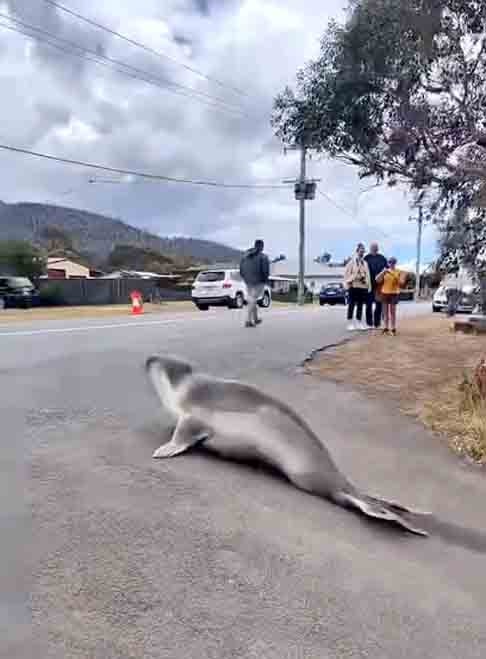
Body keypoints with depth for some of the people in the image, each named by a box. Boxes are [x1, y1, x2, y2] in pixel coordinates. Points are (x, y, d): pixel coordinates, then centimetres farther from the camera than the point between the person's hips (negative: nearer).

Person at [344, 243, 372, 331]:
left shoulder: (365, 263, 12)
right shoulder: (352, 262, -1)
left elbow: (368, 275, 11)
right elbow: (347, 273, -3)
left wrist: (368, 286, 5)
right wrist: (348, 283, -10)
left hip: (363, 286, 4)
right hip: (353, 286, -4)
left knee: (360, 305, 9)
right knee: (351, 305, -2)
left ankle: (359, 323, 15)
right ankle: (350, 323, 3)